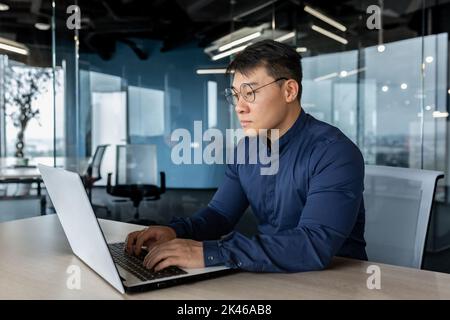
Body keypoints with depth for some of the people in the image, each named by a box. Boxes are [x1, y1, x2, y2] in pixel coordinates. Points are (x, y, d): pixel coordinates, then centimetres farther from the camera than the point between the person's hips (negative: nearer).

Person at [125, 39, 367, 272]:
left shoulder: (334, 153, -20)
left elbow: (315, 246, -30)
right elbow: (219, 213, 7)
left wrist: (210, 252, -34)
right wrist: (175, 231, -14)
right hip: (271, 273, 5)